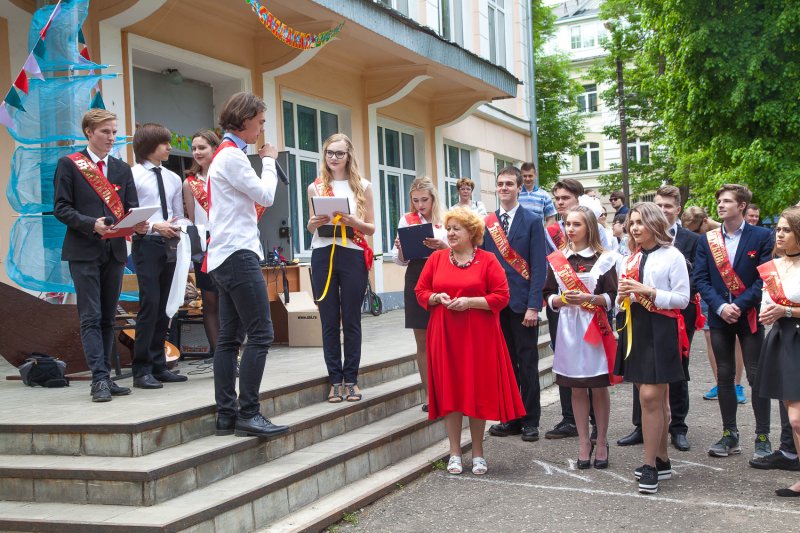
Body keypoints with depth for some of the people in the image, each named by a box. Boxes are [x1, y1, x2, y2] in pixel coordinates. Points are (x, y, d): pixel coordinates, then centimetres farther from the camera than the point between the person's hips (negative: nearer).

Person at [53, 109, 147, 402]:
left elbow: (132, 207, 12)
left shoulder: (122, 169, 16)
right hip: (84, 251, -5)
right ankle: (99, 378, -10)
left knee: (108, 318, 9)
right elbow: (61, 208, -4)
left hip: (115, 250, 5)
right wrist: (91, 224, -19)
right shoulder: (69, 164, 2)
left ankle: (104, 378, 14)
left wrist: (139, 222, -11)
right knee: (91, 318, -8)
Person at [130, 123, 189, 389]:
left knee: (162, 307, 10)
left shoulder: (173, 178, 14)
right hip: (146, 244, -6)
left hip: (169, 245, 6)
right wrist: (155, 226, -18)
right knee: (150, 304, -11)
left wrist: (178, 226, -3)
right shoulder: (133, 175, -4)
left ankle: (158, 365, 18)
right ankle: (142, 370, -5)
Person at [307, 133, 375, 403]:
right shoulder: (315, 187, 9)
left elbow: (371, 228, 6)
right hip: (323, 255, 1)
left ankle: (351, 379, 10)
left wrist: (353, 221, -14)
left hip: (353, 256, -1)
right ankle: (335, 379, 10)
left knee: (351, 319, 3)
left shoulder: (362, 186, 5)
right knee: (329, 320, 3)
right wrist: (315, 222, -5)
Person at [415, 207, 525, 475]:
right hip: (444, 335, 2)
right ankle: (455, 453, 14)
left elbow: (501, 296, -5)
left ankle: (478, 453, 17)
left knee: (478, 391, 3)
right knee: (449, 391, 4)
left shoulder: (487, 260, -1)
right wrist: (436, 297, -10)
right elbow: (421, 292, 10)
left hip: (478, 336, -2)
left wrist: (470, 301, -16)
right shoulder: (436, 258, 8)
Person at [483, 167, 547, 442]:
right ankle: (510, 418, 18)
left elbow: (538, 266, -7)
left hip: (522, 303, -3)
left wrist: (533, 306, -13)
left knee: (527, 363, 4)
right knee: (505, 362, 9)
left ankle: (530, 421, 12)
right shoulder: (487, 223, 8)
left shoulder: (532, 221, -2)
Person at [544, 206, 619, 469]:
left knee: (599, 387, 4)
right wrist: (563, 299, -13)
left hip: (595, 328, -2)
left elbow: (611, 298, -4)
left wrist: (588, 298, -19)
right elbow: (549, 297, 7)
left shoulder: (604, 258, 0)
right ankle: (584, 442, 18)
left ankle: (602, 442, 17)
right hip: (568, 327, 2)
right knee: (577, 388, 7)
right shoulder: (556, 259, 7)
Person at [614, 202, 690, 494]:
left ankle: (650, 465, -4)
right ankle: (662, 460, 20)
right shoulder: (630, 259, 16)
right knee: (656, 398, 12)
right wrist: (623, 296, -2)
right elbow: (621, 301, 20)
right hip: (635, 329, 7)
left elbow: (682, 298, -9)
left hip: (661, 330, -7)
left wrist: (649, 292, -17)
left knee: (650, 396, -11)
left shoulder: (672, 256, -5)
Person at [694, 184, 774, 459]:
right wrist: (720, 306, -13)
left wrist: (740, 306, -16)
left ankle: (763, 437, 9)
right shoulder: (707, 240, 6)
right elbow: (701, 279, 0)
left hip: (750, 315, -3)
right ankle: (729, 435, 17)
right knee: (724, 376, 9)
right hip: (719, 317, 3)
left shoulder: (761, 237, -3)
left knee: (757, 377, 1)